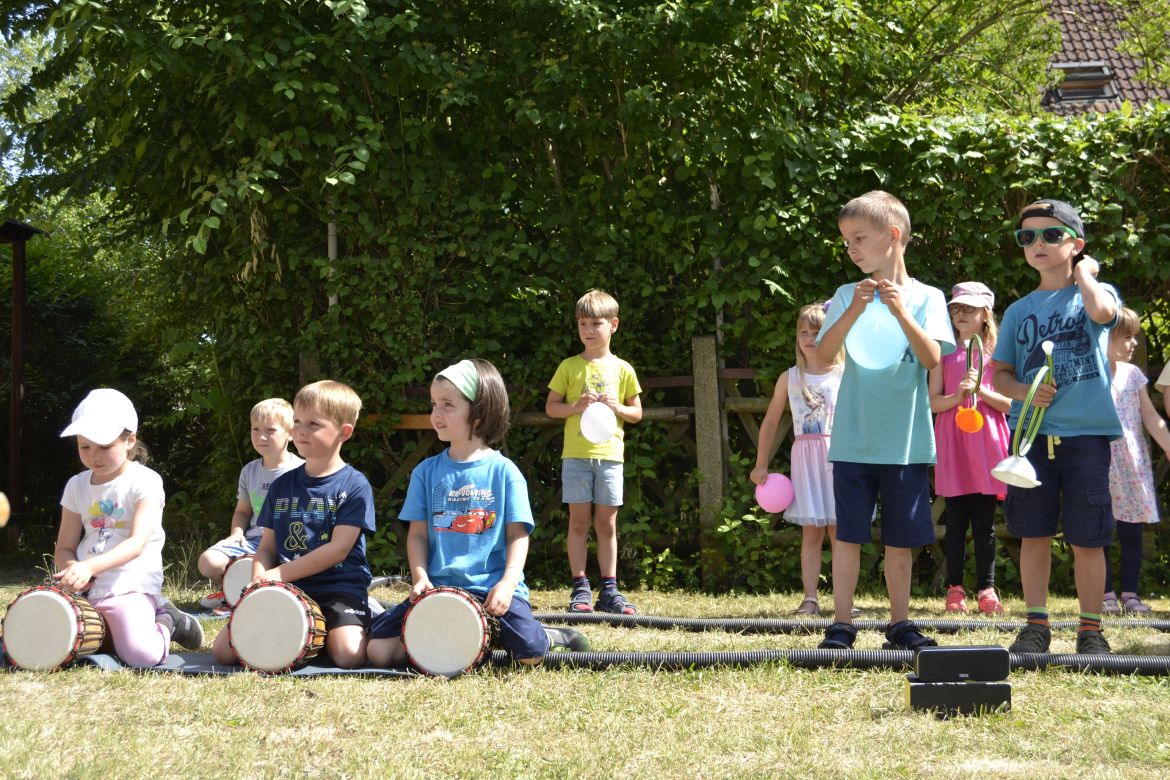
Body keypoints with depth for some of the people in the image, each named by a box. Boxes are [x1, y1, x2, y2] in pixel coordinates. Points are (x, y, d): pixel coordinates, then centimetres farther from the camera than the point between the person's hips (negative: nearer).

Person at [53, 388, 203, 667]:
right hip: (86, 589, 6)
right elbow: (64, 548, 11)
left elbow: (137, 543, -19)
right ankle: (106, 628, 12)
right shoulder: (77, 485, 10)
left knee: (141, 655, -29)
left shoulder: (144, 481, -6)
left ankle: (165, 623, 7)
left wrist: (90, 566, -34)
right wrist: (72, 569, -14)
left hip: (132, 587, -5)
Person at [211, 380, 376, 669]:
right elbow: (267, 547, 14)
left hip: (339, 589, -4)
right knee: (224, 650, -13)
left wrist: (277, 575, -13)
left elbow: (338, 549, -11)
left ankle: (324, 635, 3)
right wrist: (260, 577, -10)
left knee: (349, 655, -31)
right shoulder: (282, 485, 13)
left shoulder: (354, 486, -3)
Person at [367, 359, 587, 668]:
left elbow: (518, 535, 0)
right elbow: (418, 534, 8)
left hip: (493, 588, -3)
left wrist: (507, 584, -15)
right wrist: (420, 577, -9)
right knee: (380, 650, -14)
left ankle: (552, 637, 13)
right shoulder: (426, 472, 8)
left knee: (529, 654, -26)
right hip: (439, 588, 3)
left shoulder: (504, 472, 1)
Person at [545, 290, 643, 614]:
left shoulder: (622, 369, 8)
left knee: (606, 524, 4)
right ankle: (580, 589, 3)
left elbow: (637, 412, 12)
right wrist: (576, 407, -13)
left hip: (609, 454, 1)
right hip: (576, 454, -1)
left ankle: (609, 590, 9)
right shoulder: (569, 367, 5)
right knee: (579, 521, 0)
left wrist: (617, 407, -9)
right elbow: (551, 407, 6)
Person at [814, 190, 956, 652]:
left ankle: (900, 623, 17)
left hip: (905, 441, 0)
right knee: (849, 534, 0)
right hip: (853, 439, 0)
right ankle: (842, 623, 6)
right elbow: (825, 354, -9)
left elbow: (932, 358, -11)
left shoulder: (926, 298, 2)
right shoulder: (847, 296, 4)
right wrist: (855, 310, -21)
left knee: (901, 539, 7)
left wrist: (901, 312, -22)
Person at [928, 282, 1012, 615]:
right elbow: (933, 402, 4)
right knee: (956, 522, 1)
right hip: (952, 443, 0)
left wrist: (981, 390, -12)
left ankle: (986, 589, 4)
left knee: (985, 522, 0)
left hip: (986, 441, 0)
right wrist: (958, 396, -15)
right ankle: (955, 589, 5)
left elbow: (1009, 403, 4)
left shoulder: (994, 353, 7)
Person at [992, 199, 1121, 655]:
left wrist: (1084, 272, -5)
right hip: (1032, 433, 3)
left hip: (1086, 433, -3)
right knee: (1033, 534, 5)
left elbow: (1101, 311, -22)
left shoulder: (1095, 291, 4)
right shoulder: (1019, 311, 14)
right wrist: (1024, 391, -7)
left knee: (1087, 538, 0)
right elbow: (1000, 374, 15)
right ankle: (1036, 625, 14)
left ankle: (1091, 630, 10)